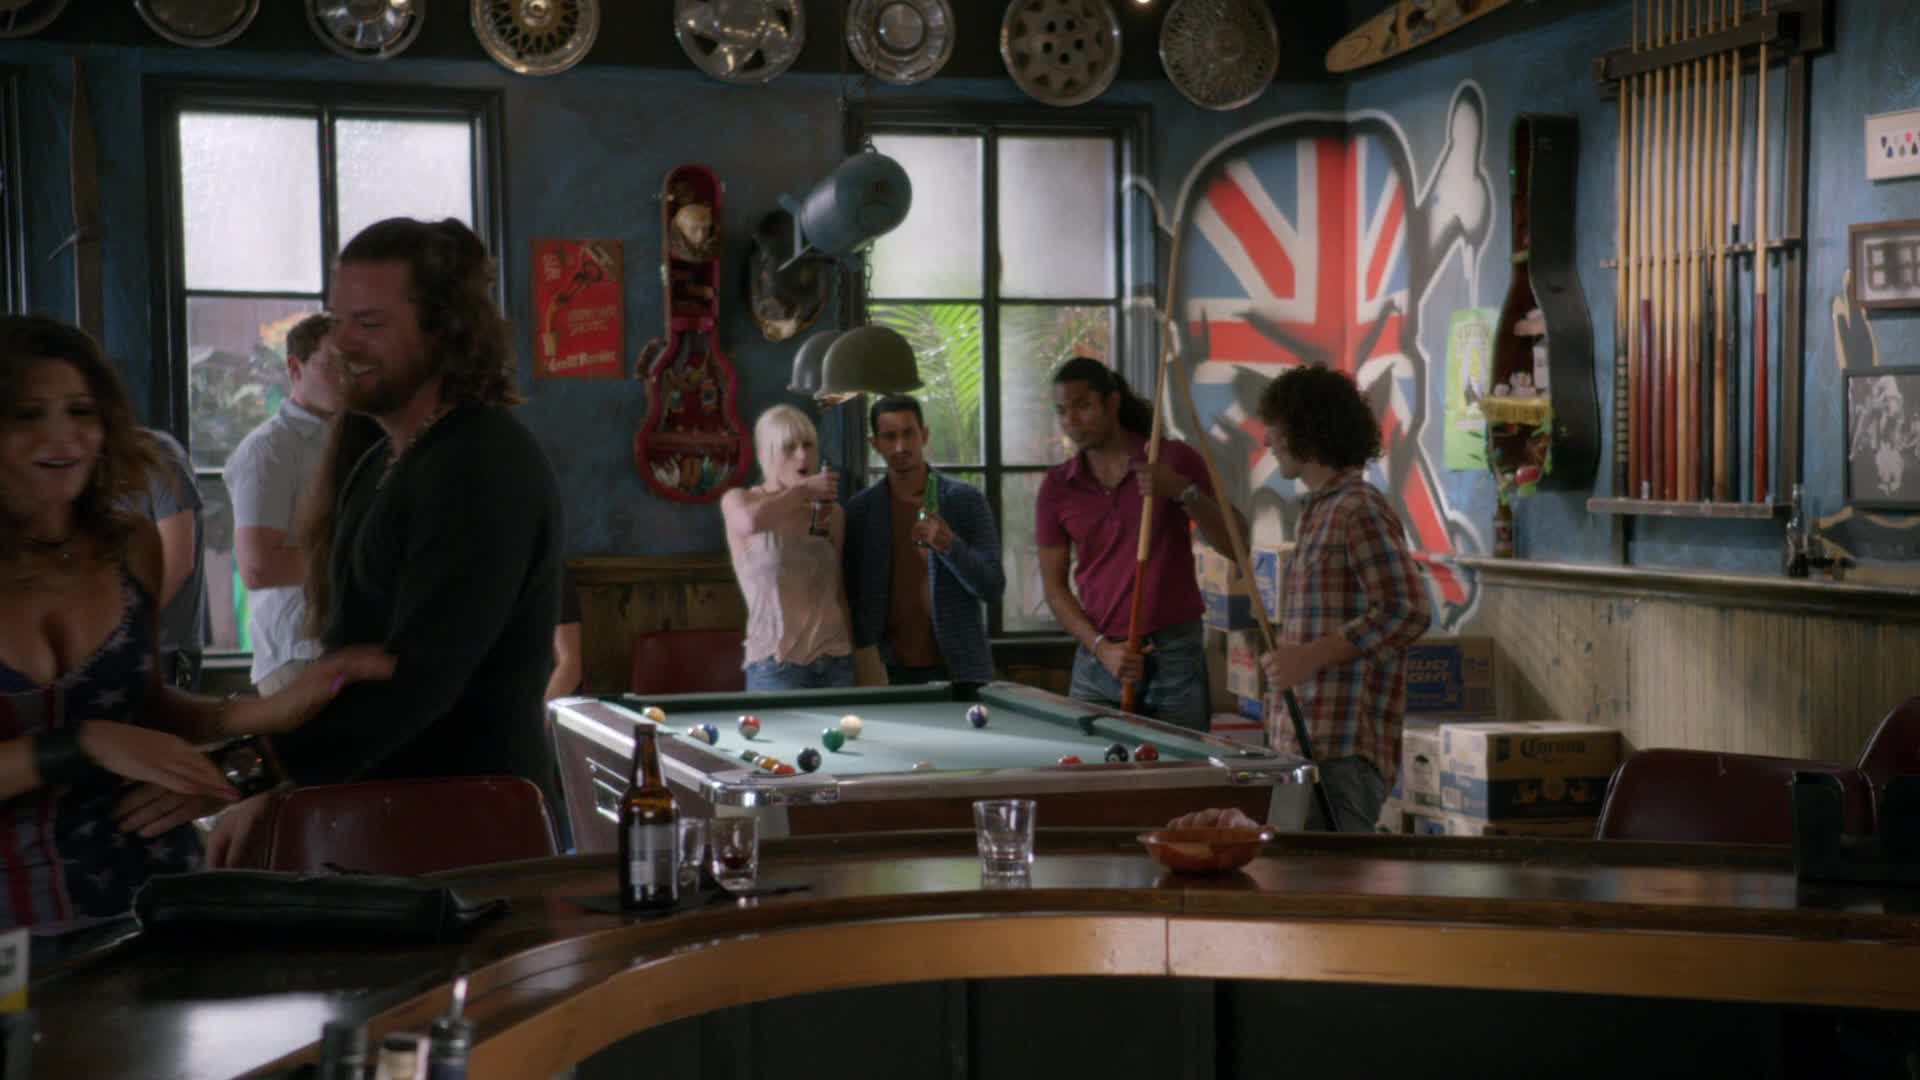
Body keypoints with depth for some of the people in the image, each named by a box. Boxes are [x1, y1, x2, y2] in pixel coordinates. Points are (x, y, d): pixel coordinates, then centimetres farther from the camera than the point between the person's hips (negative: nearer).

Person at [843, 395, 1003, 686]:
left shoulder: (966, 500, -1)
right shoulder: (859, 510, 4)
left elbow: (993, 588, -5)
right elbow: (851, 595, 5)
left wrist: (949, 545, -21)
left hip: (959, 670, -1)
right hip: (891, 672, 1)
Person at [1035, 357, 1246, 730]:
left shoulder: (1174, 460, -3)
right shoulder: (1056, 487, 5)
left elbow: (1235, 543, -5)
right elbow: (1054, 585, 5)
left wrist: (1184, 492, -20)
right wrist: (1101, 647, -8)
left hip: (1175, 654, -2)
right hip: (1098, 660, 2)